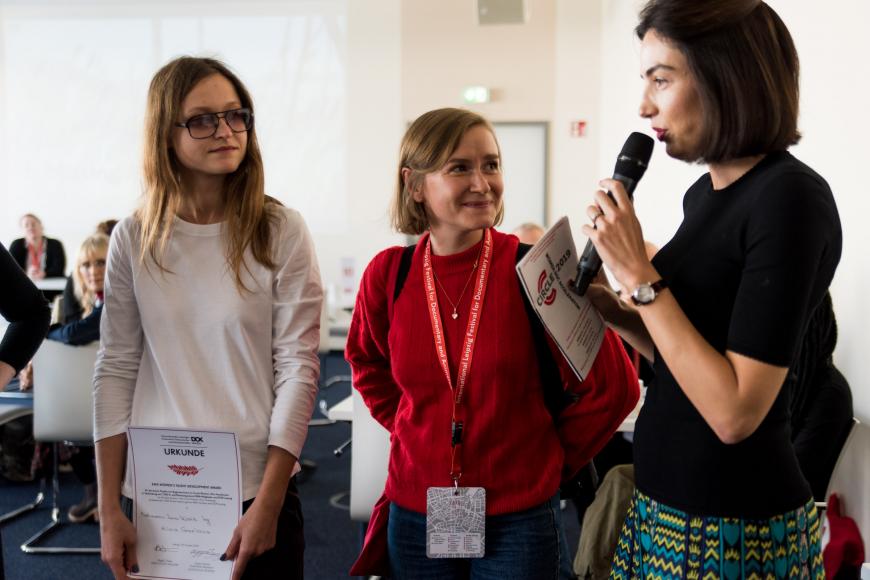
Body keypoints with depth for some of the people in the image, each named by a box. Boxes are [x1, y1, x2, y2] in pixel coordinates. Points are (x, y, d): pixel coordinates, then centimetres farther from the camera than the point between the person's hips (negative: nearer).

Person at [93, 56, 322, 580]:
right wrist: (110, 509, 0)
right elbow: (116, 372, 2)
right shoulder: (134, 239, 0)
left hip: (257, 491, -2)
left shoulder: (282, 232, -7)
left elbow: (298, 370, -8)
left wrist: (268, 504, -12)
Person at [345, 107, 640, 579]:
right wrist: (413, 433, 7)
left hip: (520, 518, -2)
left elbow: (611, 386, -6)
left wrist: (549, 457, 2)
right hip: (415, 514, 3)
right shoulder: (388, 274, -5)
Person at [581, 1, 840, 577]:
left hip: (733, 528, -8)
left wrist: (639, 275, -21)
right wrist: (613, 310, -1)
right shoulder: (705, 193, 6)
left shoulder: (789, 197, -19)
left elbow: (735, 412, -24)